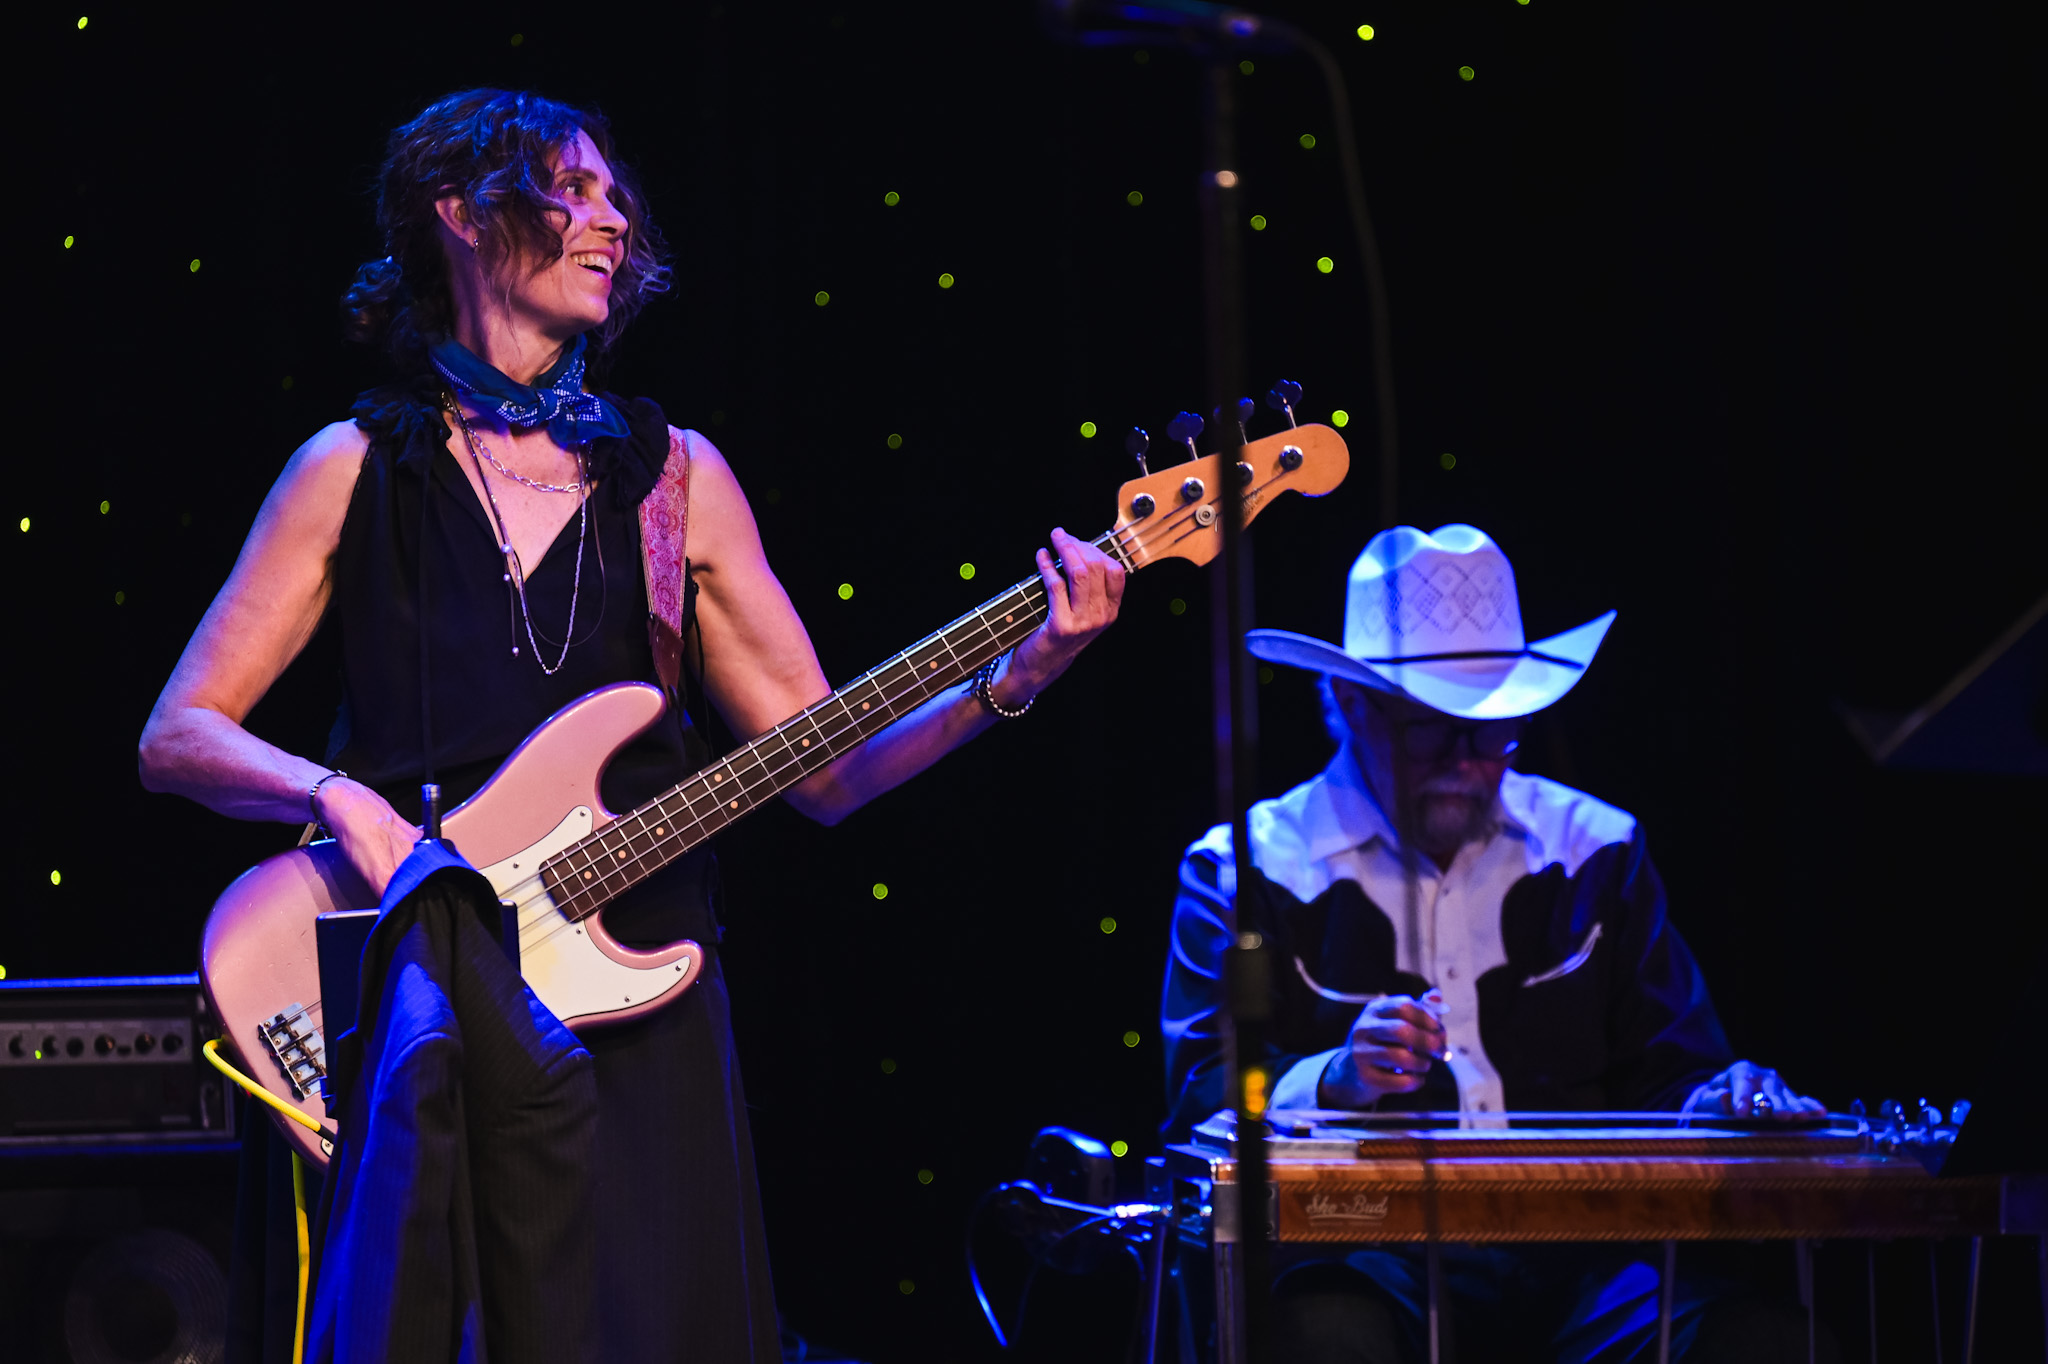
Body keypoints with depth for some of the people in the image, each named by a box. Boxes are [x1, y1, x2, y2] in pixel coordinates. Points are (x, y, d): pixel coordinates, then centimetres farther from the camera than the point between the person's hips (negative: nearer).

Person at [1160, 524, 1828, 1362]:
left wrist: (1719, 1101, -7)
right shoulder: (1246, 874, 7)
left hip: (1571, 1247, 3)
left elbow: (1667, 1072, 18)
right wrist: (1336, 1080, -25)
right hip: (1357, 1252, -3)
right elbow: (1206, 1097, -4)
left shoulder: (1596, 852, 18)